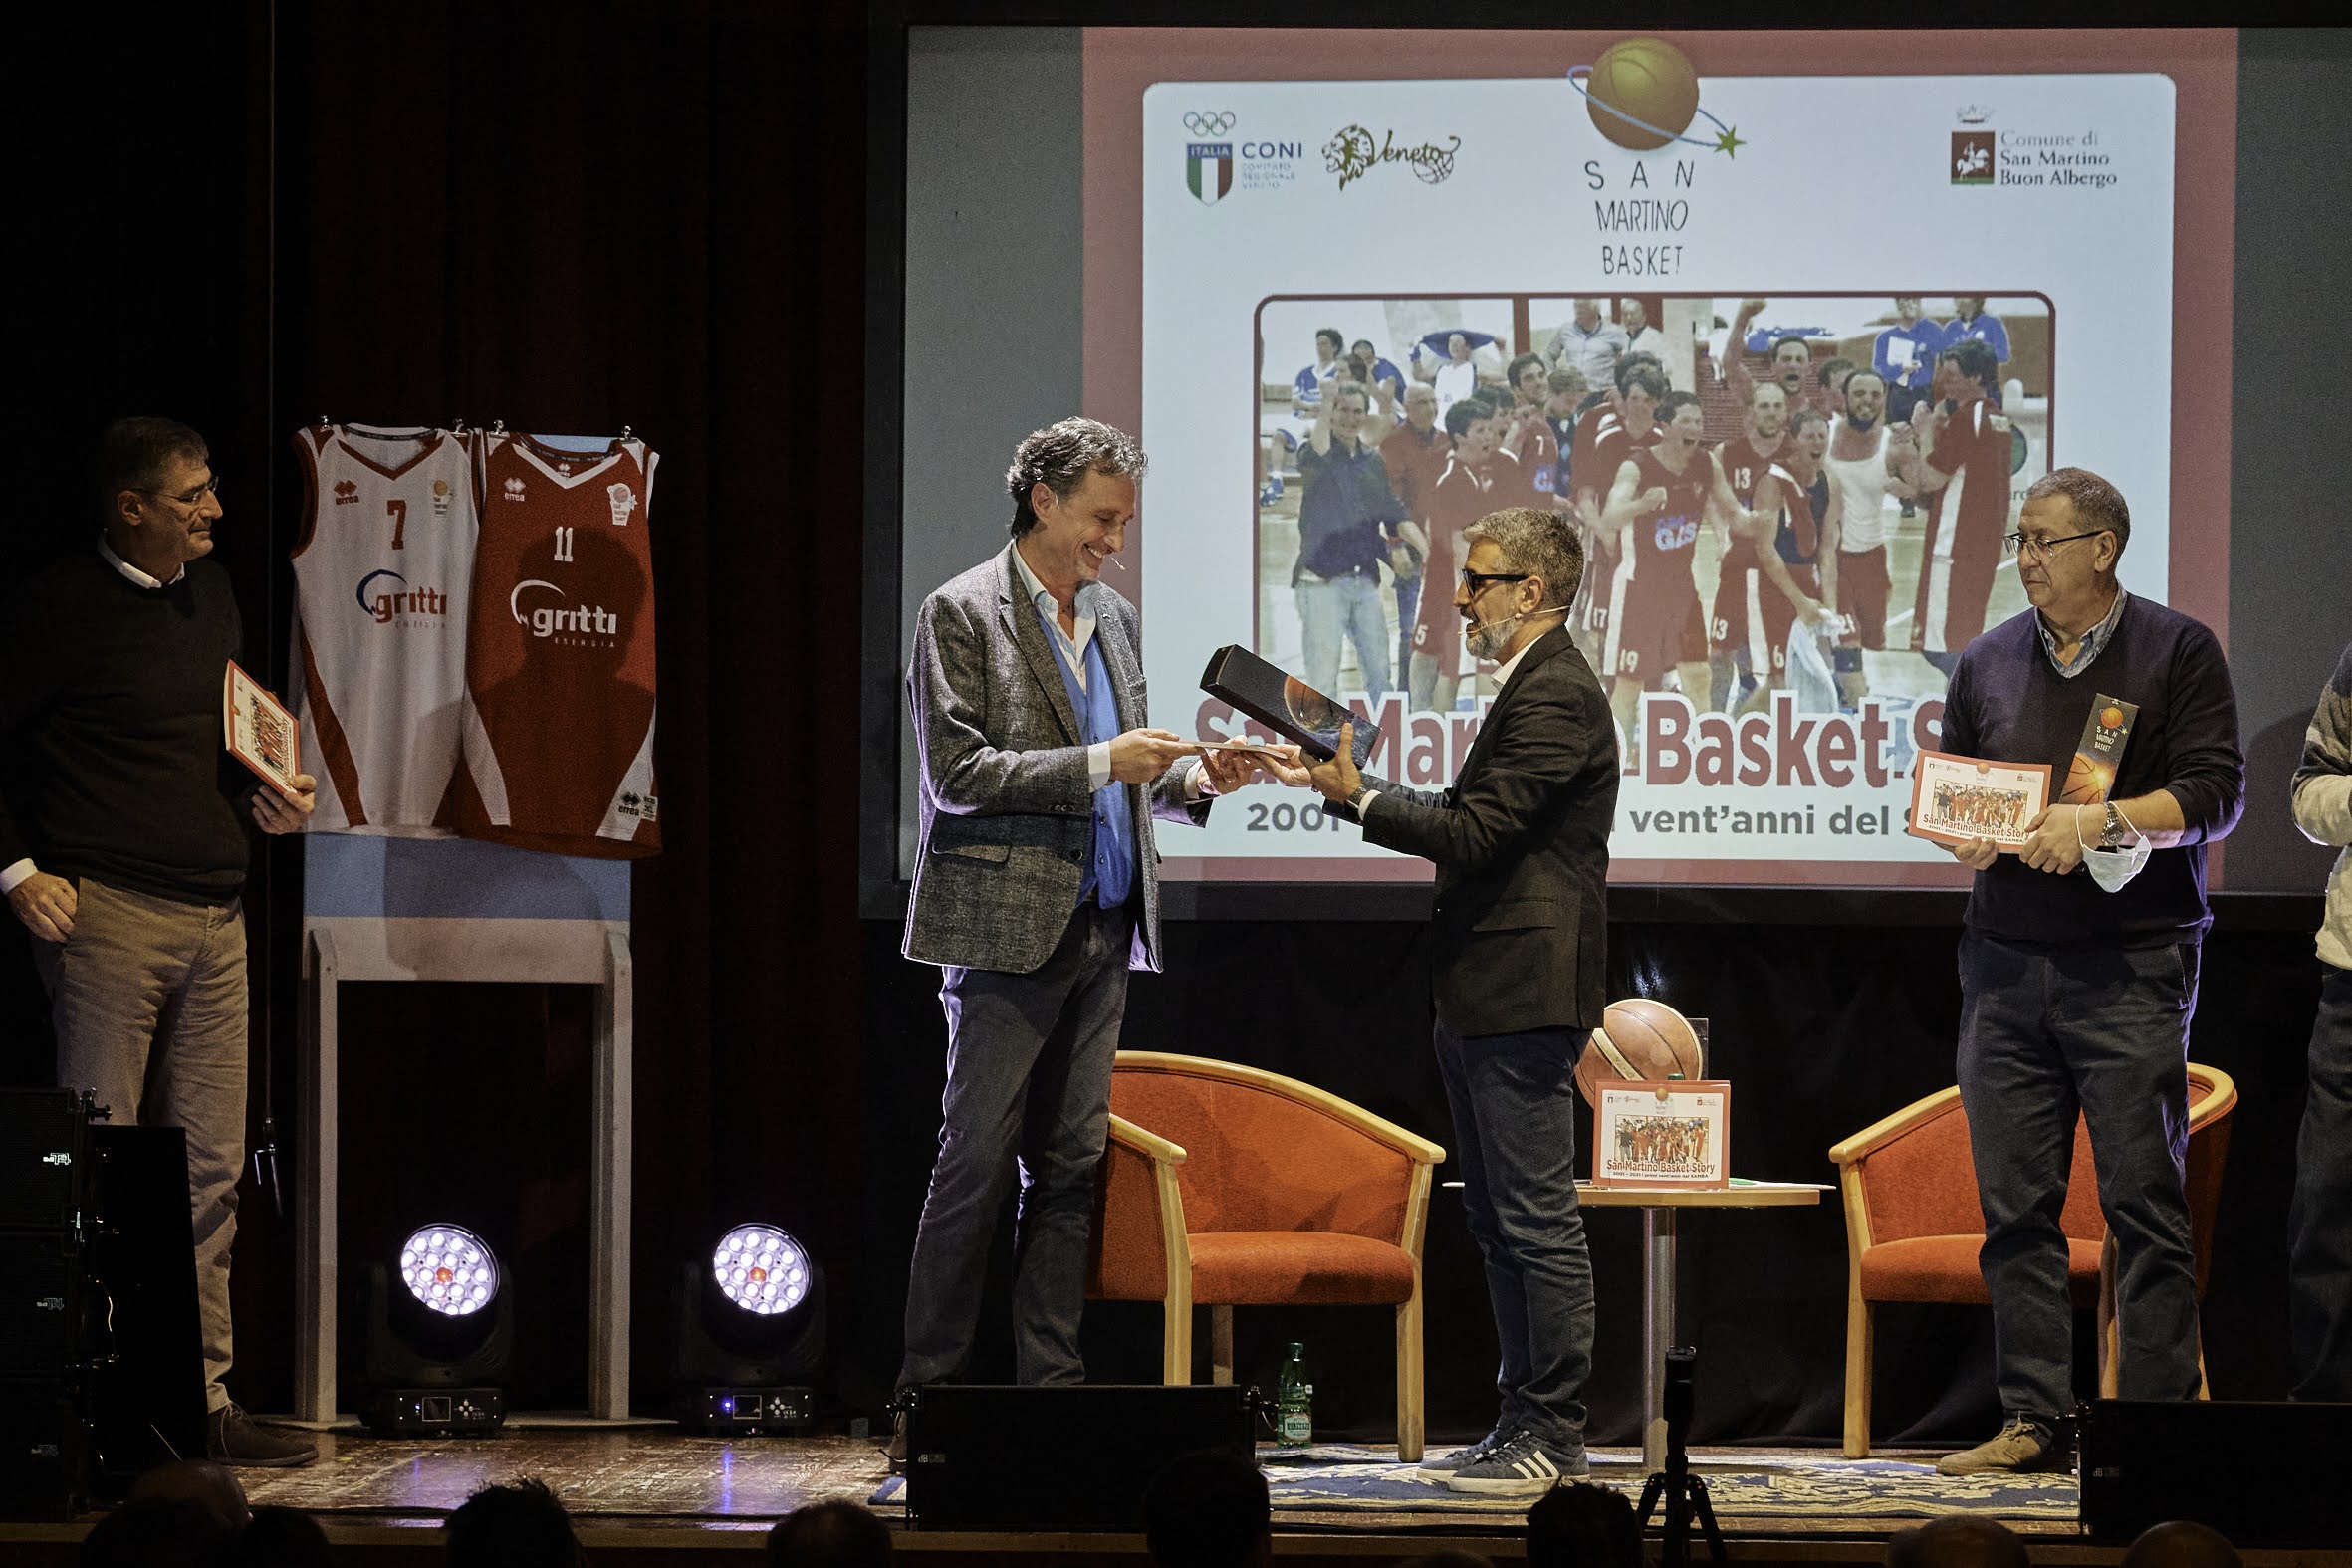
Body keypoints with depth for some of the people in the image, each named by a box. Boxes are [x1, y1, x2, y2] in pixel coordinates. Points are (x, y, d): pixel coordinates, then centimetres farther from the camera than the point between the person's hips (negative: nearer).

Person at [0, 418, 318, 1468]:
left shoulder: (210, 596, 15)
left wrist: (265, 799, 10)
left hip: (215, 911, 7)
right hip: (108, 909, -7)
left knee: (210, 1166, 7)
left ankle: (203, 1399, 11)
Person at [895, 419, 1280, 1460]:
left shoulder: (1113, 617, 17)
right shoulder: (962, 614, -5)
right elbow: (955, 775, -13)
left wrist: (1191, 779, 2)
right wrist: (1099, 764, -18)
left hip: (1100, 932, 7)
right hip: (1008, 931, -7)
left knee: (1069, 1170, 6)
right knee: (976, 1168, -6)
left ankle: (1052, 1392, 9)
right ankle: (926, 1402, -1)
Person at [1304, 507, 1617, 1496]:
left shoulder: (1556, 695, -14)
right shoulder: (1532, 688, 19)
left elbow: (1472, 830, -19)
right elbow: (1467, 821, 18)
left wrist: (1358, 798, -10)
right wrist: (1354, 784, 10)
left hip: (1524, 997, -11)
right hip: (1484, 997, 11)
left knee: (1537, 1220, -7)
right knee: (1498, 1220, 14)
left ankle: (1553, 1434, -4)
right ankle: (1523, 1421, 20)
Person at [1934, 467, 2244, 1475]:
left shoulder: (2177, 652, 2)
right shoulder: (1989, 663, 16)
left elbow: (2215, 795, -5)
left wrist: (2102, 821, -17)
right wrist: (1963, 834, -1)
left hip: (2131, 967, -5)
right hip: (2005, 964, 5)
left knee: (2143, 1203, -5)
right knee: (2015, 1204, 3)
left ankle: (2159, 1423, -3)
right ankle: (2033, 1423, 7)